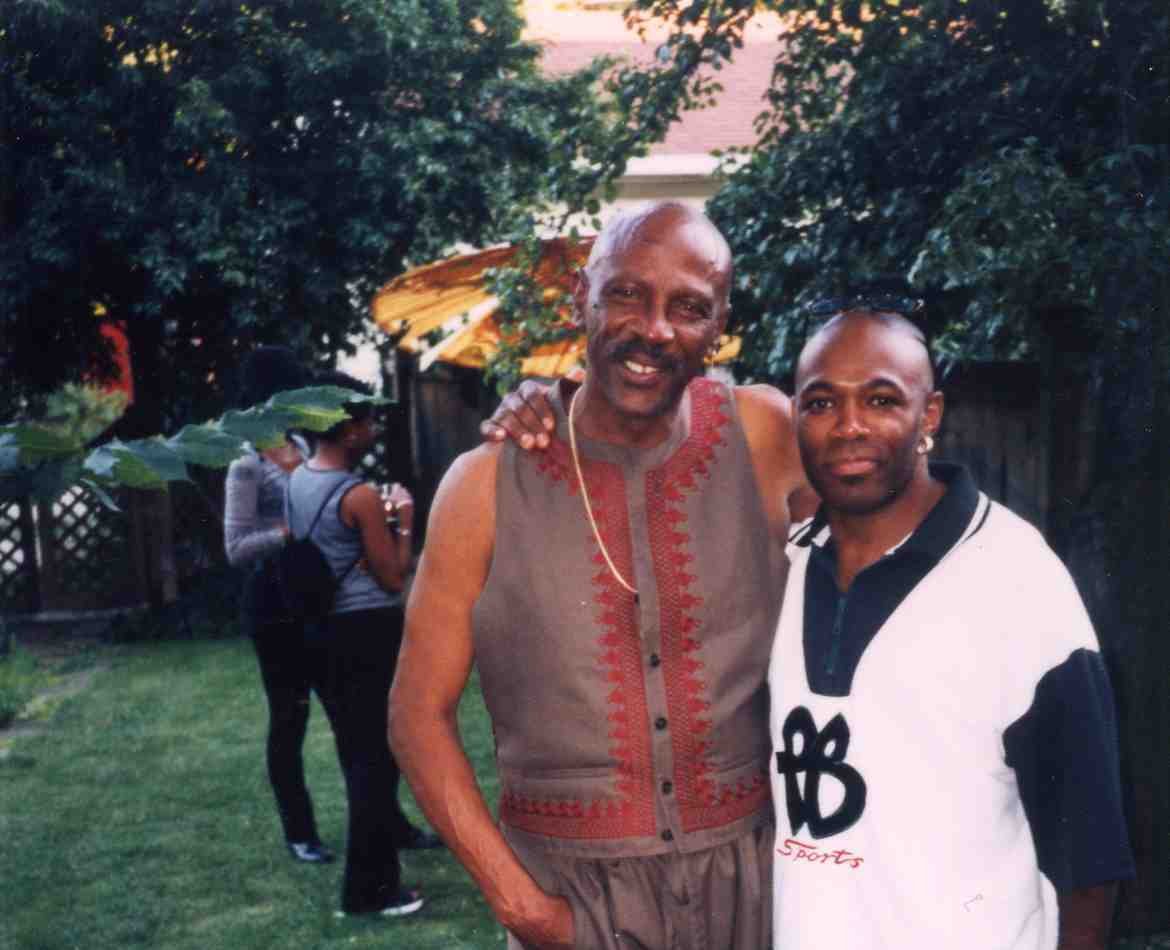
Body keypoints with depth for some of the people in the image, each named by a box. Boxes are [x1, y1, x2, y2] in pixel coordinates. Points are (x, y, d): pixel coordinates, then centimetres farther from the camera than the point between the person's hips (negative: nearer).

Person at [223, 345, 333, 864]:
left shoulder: (303, 452, 9)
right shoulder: (248, 466, -8)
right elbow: (236, 548, -13)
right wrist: (291, 531, -23)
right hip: (275, 604, -6)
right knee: (289, 716, 3)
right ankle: (298, 832, 15)